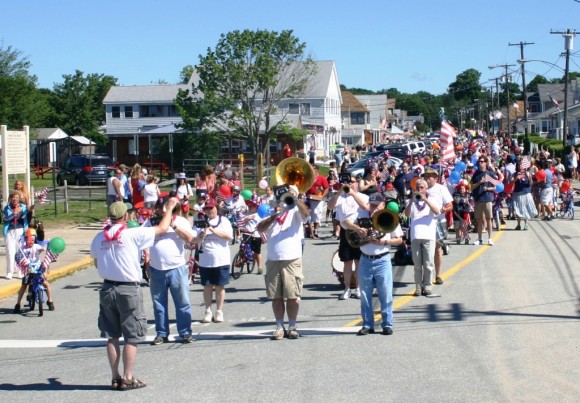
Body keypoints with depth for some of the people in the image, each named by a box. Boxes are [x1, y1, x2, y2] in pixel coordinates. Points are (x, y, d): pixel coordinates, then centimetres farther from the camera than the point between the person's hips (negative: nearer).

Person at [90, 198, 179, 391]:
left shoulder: (98, 238, 1)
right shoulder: (133, 234, -13)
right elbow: (162, 228, -4)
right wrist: (170, 207, 10)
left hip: (107, 288, 5)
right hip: (129, 290, -5)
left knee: (112, 336, 12)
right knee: (132, 337, 4)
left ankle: (116, 377, 16)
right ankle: (128, 378, 5)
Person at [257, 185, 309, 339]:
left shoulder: (295, 211, 6)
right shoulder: (272, 210, 15)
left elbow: (305, 213, -18)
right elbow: (260, 228, 2)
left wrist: (295, 199, -30)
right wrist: (274, 215, -10)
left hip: (292, 259, -3)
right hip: (273, 260, 3)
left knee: (292, 296, -1)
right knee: (276, 296, 6)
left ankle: (292, 327, 10)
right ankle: (279, 326, 14)